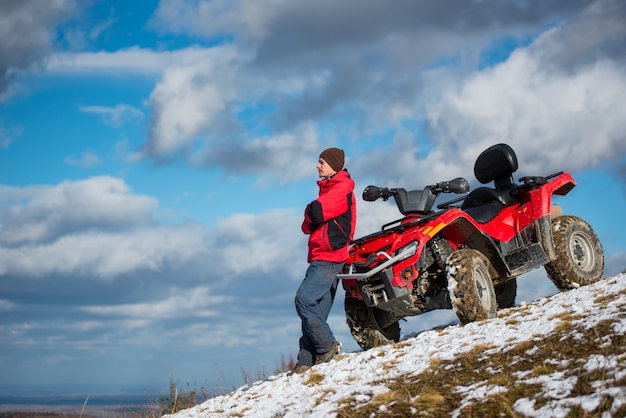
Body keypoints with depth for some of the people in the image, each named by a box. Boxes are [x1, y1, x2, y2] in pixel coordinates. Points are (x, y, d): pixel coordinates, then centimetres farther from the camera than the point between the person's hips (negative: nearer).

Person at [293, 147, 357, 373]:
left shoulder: (341, 190, -9)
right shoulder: (329, 188, 22)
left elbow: (315, 213, -23)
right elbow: (309, 225, 20)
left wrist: (309, 211, -1)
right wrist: (309, 223, -2)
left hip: (328, 258, -10)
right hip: (321, 256, 10)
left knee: (304, 300, -17)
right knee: (316, 310, 4)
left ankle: (327, 346, -10)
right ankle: (307, 360, 2)